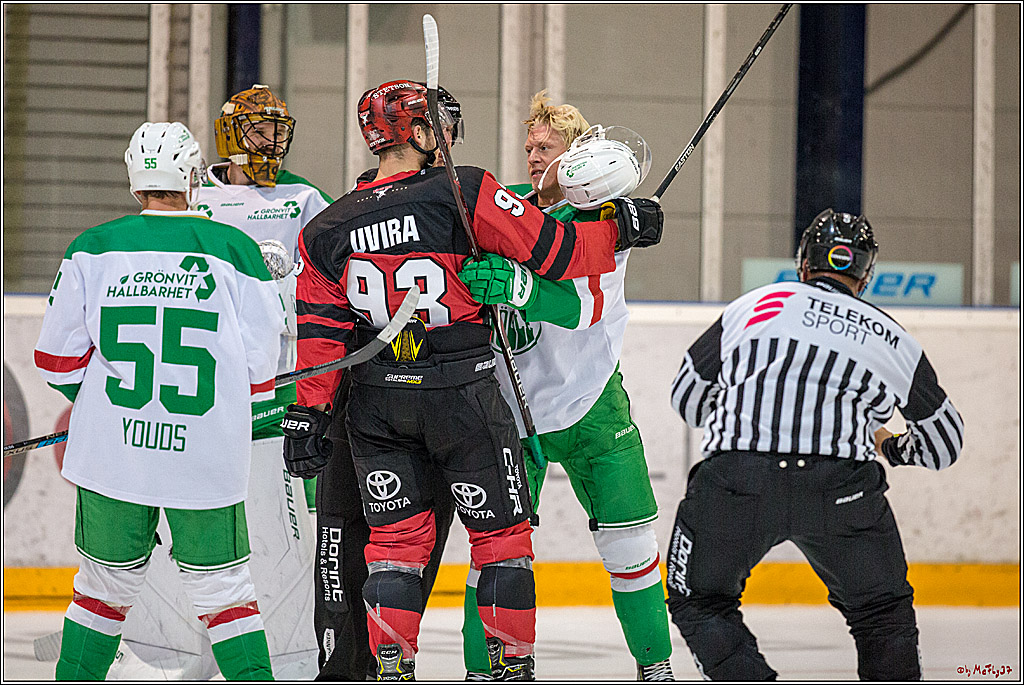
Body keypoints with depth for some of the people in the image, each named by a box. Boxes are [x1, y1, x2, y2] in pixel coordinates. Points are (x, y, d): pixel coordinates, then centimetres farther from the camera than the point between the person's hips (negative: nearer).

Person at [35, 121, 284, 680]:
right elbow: (257, 367, -1)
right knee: (220, 591, 10)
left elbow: (58, 358, 2)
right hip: (208, 461, -1)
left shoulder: (93, 248, 0)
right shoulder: (236, 252, -3)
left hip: (112, 459, 1)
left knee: (107, 586, 17)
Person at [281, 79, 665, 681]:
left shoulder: (328, 230, 1)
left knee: (397, 535, 11)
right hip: (464, 398, -4)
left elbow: (321, 331, 2)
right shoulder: (464, 193, -12)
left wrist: (307, 414, 6)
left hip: (376, 401, 4)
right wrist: (620, 226, 3)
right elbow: (555, 251, -11)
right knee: (502, 533, 10)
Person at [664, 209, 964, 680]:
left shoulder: (756, 305, 20)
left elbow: (687, 396, 26)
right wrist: (892, 447, 52)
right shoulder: (891, 339, 21)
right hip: (840, 486, 1)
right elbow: (945, 441, 31)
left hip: (735, 480, -1)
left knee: (700, 603, 17)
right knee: (882, 613, 20)